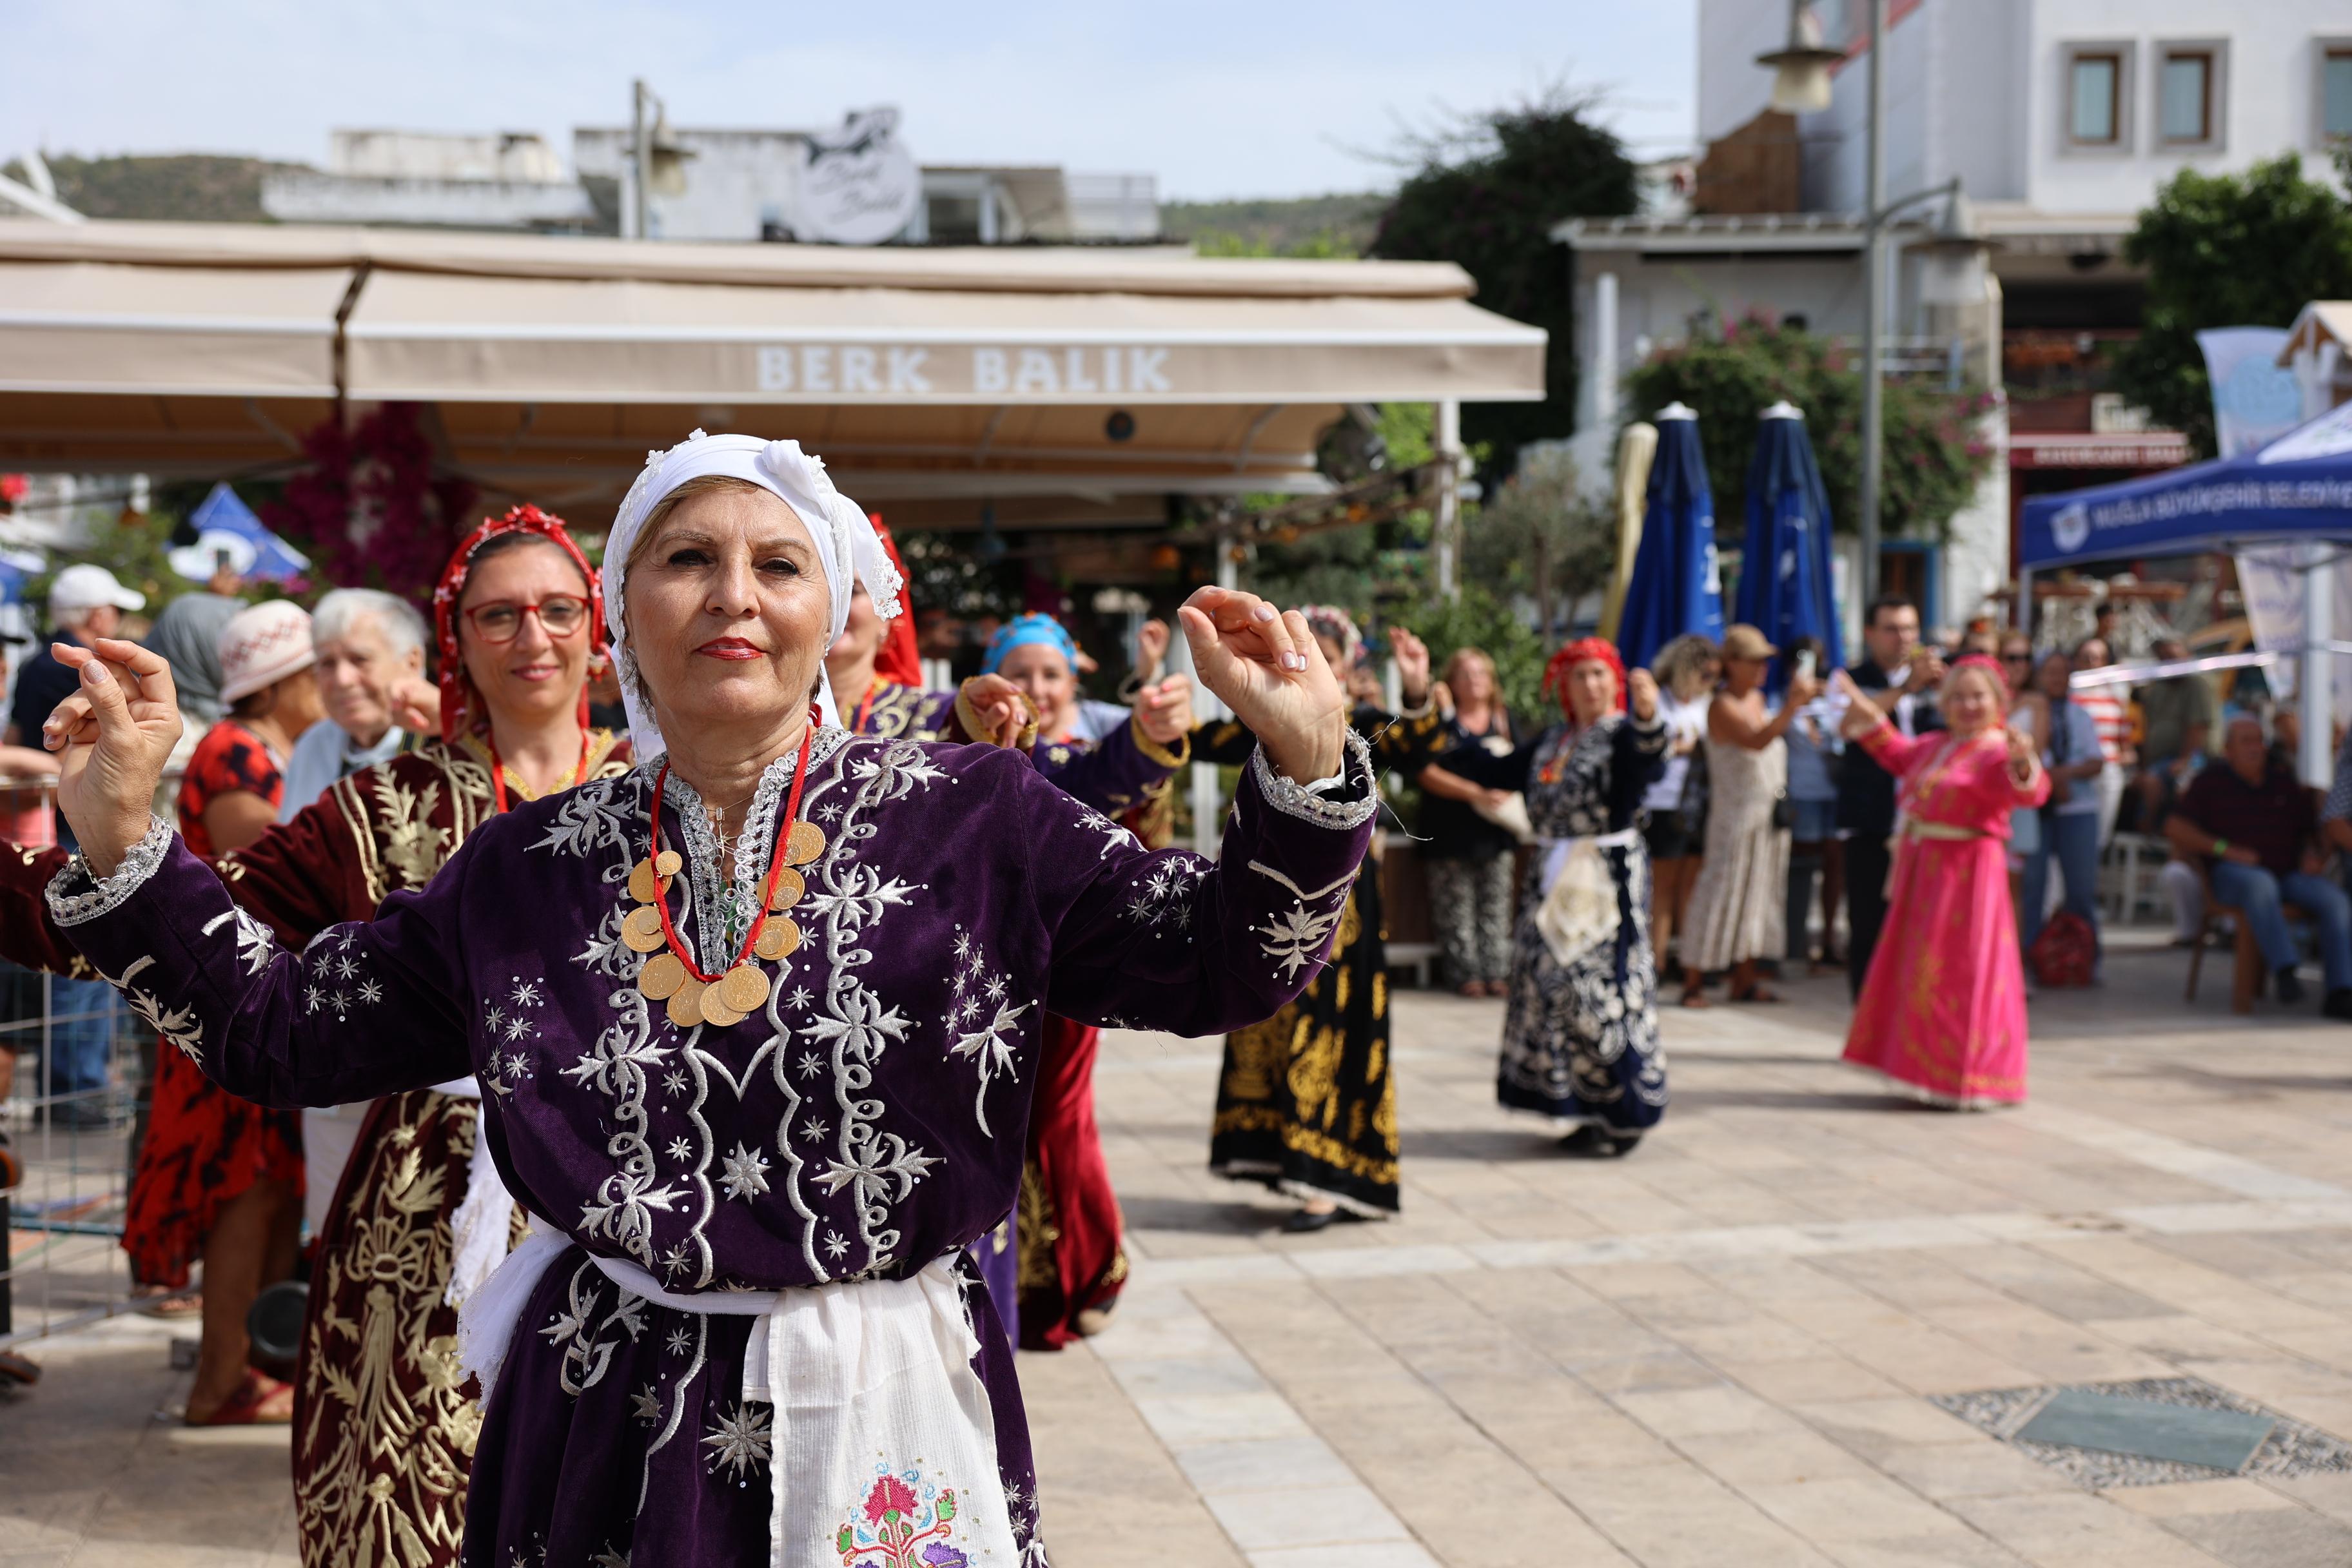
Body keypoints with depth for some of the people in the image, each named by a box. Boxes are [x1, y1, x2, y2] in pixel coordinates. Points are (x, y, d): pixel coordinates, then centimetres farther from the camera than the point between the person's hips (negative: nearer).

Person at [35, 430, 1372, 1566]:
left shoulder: (969, 822, -5)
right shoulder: (532, 868, 3)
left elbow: (1213, 960, -9)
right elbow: (284, 1026, 10)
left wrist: (1306, 767, -25)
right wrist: (122, 840, 1)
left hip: (883, 1427, -2)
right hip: (598, 1435, 2)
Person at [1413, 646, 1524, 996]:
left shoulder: (1504, 721, 12)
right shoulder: (1440, 721, -1)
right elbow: (1428, 773, -10)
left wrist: (1506, 794, -10)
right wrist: (1477, 793, -18)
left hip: (1496, 829, 4)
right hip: (1451, 831, -3)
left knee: (1496, 904, 4)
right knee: (1457, 907, -4)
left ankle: (1496, 971, 9)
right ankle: (1465, 972, 1)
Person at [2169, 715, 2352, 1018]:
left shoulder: (2285, 781, 18)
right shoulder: (2210, 782, 9)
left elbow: (2310, 828, 24)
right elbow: (2175, 827, -1)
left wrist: (2313, 854, 0)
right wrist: (2225, 849, -11)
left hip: (2289, 874, 4)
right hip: (2233, 873, -4)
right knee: (2261, 884, -40)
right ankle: (2286, 970, -50)